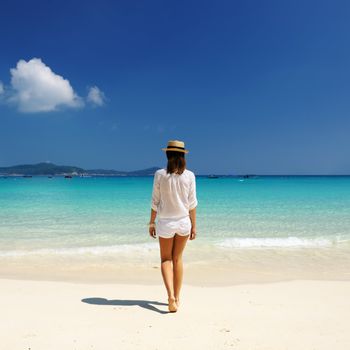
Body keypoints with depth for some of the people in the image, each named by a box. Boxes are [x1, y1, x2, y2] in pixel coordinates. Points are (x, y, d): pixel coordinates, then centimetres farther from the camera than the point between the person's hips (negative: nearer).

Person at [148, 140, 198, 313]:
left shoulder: (160, 174, -9)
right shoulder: (189, 175, -6)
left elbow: (155, 201, -5)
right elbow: (192, 203, -3)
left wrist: (152, 222, 5)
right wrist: (193, 225, 5)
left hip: (165, 222, -2)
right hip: (183, 221, 2)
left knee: (166, 259, 12)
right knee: (177, 259, 17)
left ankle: (171, 295, -8)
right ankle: (177, 298, 24)